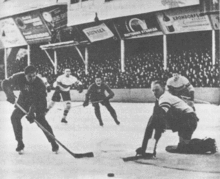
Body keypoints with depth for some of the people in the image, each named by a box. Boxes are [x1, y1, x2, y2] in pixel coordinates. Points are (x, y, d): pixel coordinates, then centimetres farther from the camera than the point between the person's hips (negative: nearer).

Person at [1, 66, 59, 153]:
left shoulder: (39, 83, -31)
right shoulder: (19, 77, -23)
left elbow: (39, 100, -33)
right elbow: (5, 83, -13)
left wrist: (31, 112, -44)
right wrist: (9, 93, -32)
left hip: (38, 102, -4)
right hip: (23, 100, 4)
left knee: (41, 120, -21)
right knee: (14, 117, -12)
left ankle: (53, 142, -10)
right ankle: (20, 143, 1)